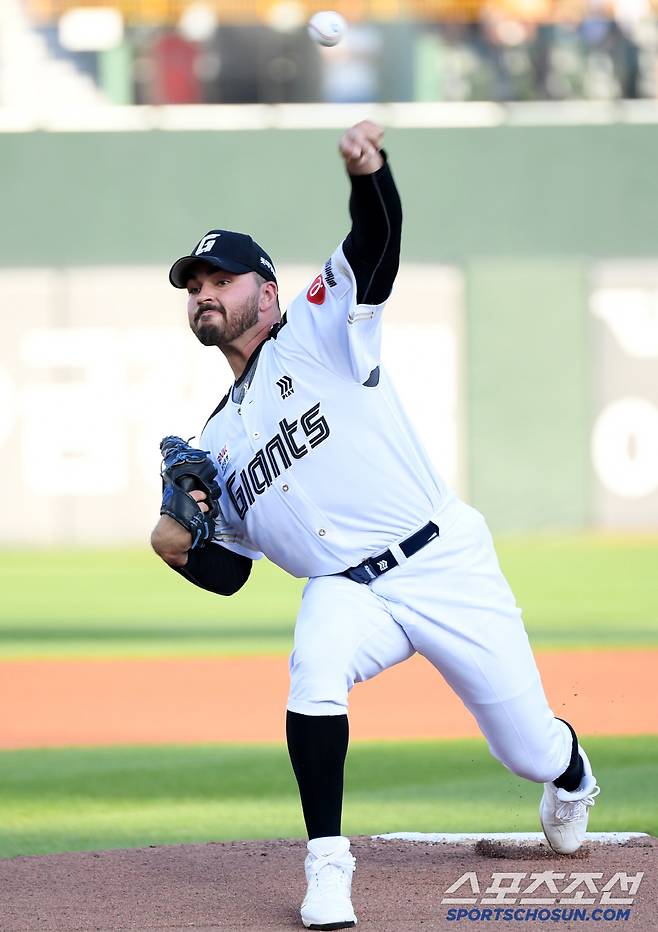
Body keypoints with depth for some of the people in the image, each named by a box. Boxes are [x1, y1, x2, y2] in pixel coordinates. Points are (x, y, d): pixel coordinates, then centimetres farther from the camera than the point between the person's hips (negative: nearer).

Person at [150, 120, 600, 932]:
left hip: (443, 563, -3)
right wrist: (177, 547, -6)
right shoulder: (218, 441, 16)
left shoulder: (317, 330, 2)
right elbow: (228, 571, 18)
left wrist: (368, 173, -40)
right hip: (347, 592, 3)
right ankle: (327, 865, -24)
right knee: (315, 674, -33)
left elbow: (375, 245, -17)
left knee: (530, 750, 4)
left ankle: (569, 771, 43)